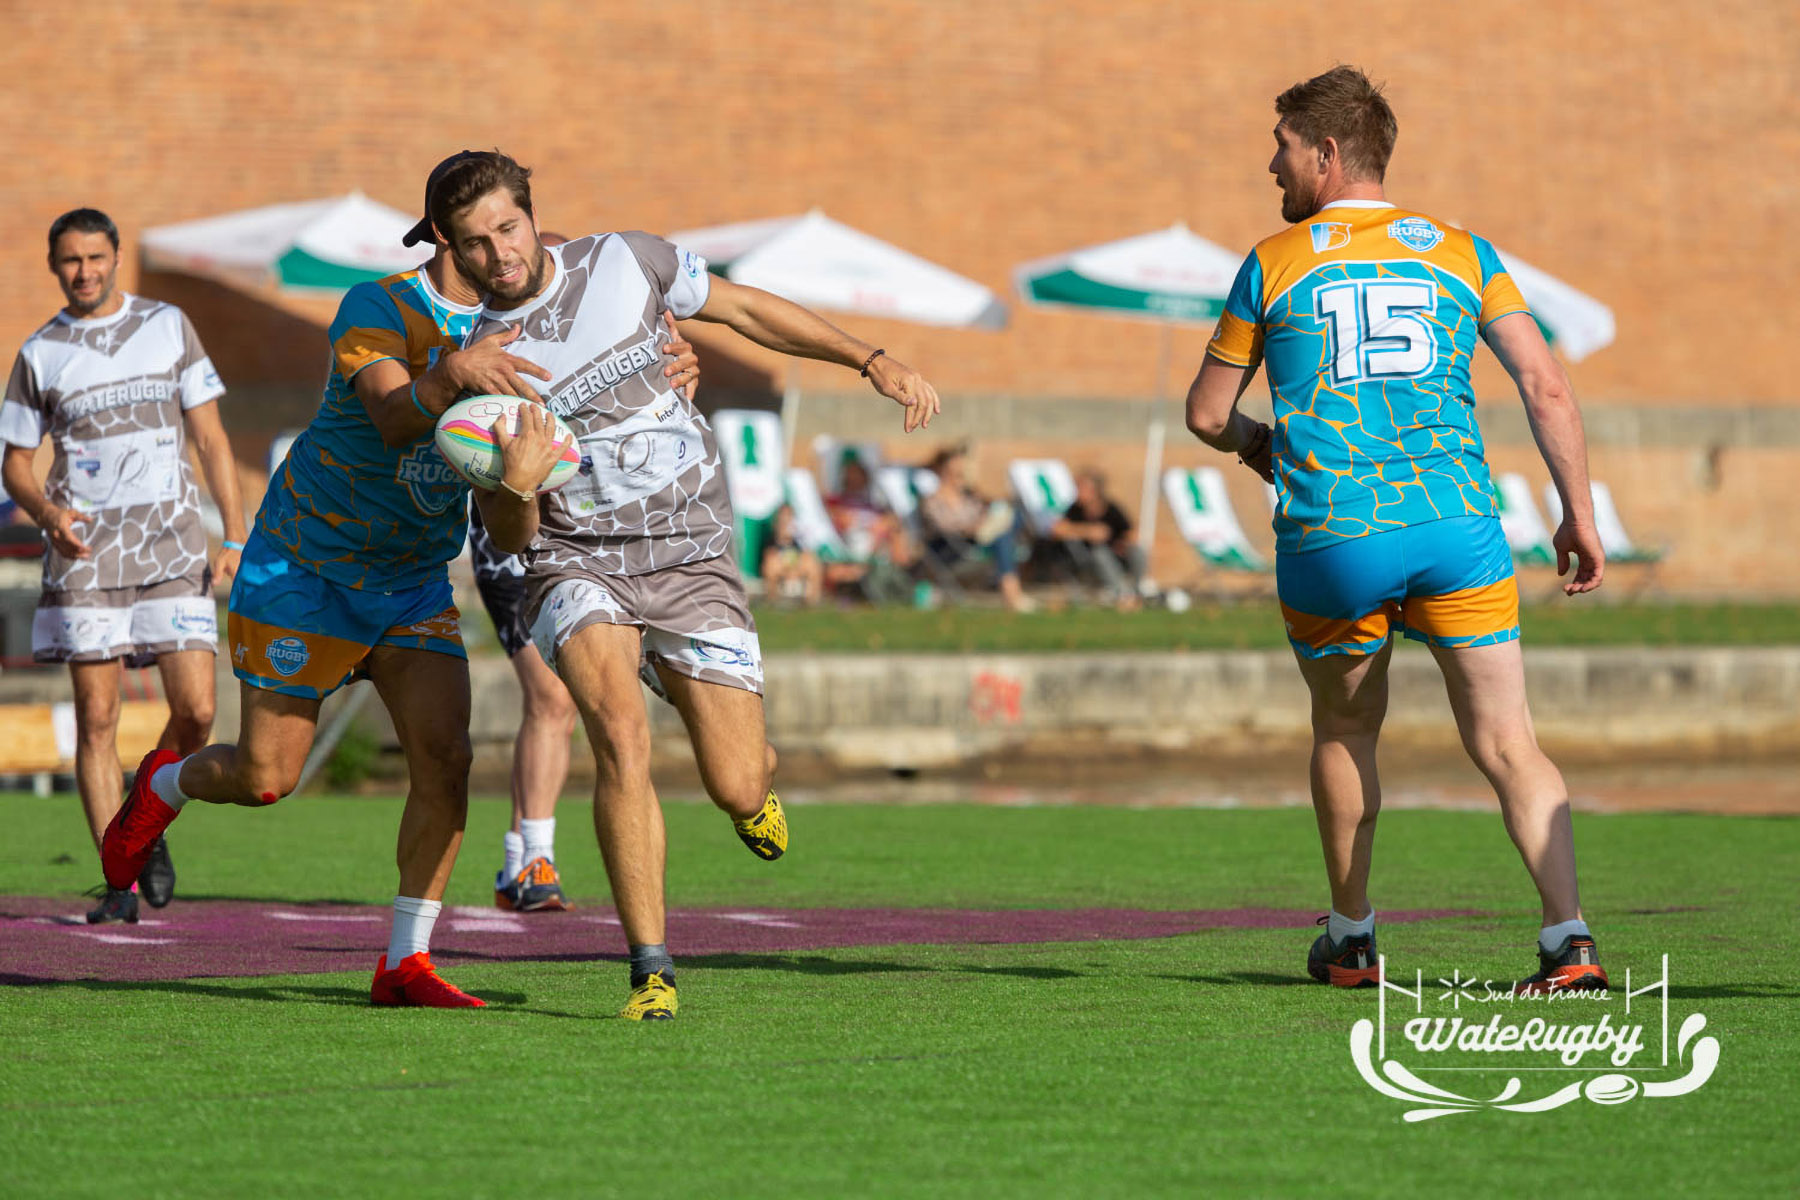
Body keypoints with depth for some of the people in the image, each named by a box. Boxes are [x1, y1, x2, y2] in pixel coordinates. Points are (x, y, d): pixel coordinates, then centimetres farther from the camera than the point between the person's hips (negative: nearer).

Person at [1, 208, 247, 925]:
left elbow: (210, 438, 9)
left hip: (172, 542, 0)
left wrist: (236, 537, 1)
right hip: (86, 548, 0)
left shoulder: (168, 326, 9)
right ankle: (119, 878, 1)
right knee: (97, 717, -5)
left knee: (195, 709, -8)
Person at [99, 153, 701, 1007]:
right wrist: (451, 374, -59)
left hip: (413, 583, 5)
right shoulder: (376, 308, -19)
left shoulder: (511, 329, -2)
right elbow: (394, 420, -36)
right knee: (266, 777, -1)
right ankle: (163, 787, 34)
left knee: (445, 758, -13)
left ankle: (405, 965, -5)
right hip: (306, 566, -5)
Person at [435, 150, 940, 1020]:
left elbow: (743, 309, 14)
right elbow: (510, 540, -4)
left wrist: (873, 362, 10)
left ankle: (752, 783, 35)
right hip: (578, 561, -1)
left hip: (691, 557, 1)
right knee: (620, 734, -30)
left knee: (739, 790, -6)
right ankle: (650, 968, -21)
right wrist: (512, 485, -28)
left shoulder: (625, 263, -2)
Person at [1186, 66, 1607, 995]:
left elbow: (1207, 412, 15)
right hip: (1455, 525, 0)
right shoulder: (1461, 253, 11)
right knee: (1506, 744, 0)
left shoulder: (1271, 265, 8)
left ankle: (1350, 940, 29)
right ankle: (1569, 941, -14)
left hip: (1328, 537, 0)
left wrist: (1256, 445, 36)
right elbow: (1547, 389, 3)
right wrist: (1579, 517, 9)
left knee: (1345, 729, 22)